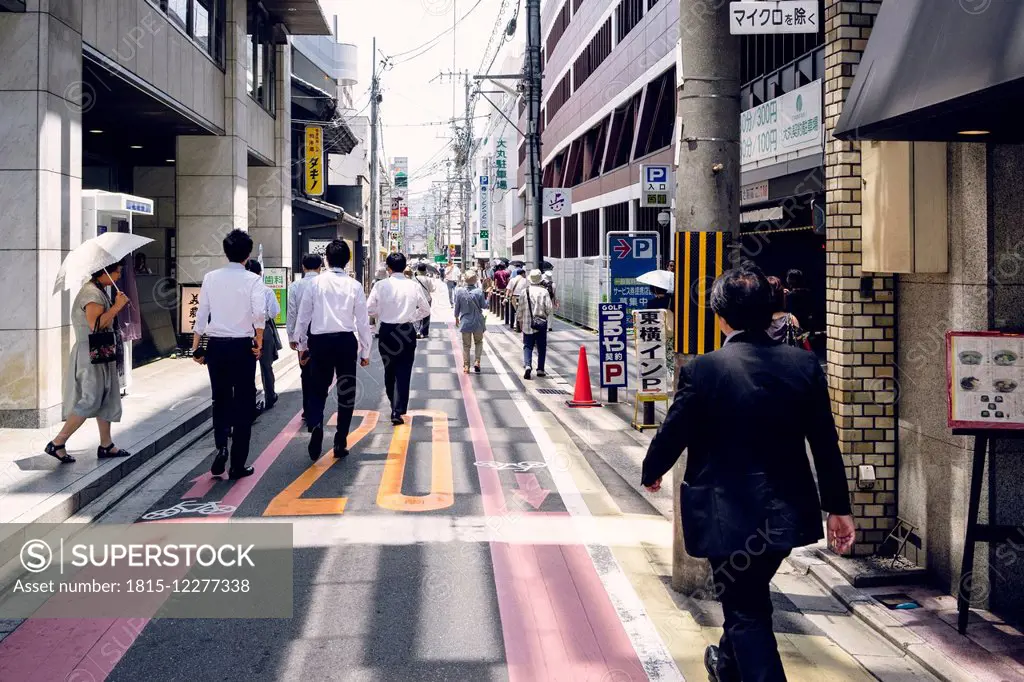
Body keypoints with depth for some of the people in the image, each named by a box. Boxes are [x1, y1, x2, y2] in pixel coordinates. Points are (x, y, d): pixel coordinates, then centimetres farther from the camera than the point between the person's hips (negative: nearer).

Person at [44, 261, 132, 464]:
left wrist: (117, 305, 11)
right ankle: (57, 444, -1)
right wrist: (117, 306, -24)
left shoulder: (98, 291, 14)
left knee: (106, 399, 12)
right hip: (91, 355, -10)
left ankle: (106, 445, 18)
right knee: (90, 401, -8)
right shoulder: (92, 293, -18)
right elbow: (95, 324, -29)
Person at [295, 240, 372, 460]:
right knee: (346, 393, 11)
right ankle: (340, 443, 13)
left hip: (320, 342, 0)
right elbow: (363, 321, -2)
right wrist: (365, 351, 8)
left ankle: (315, 426, -18)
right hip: (346, 341, 0)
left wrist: (302, 345, 14)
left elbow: (303, 316, 2)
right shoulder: (354, 285, -2)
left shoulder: (316, 283, -1)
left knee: (317, 390, 10)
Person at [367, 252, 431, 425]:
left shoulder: (381, 285, -9)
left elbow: (369, 308, -4)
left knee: (389, 370, 18)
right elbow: (426, 310, 3)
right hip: (407, 332, -1)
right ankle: (398, 411, -7)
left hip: (386, 331, 1)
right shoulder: (413, 286, -6)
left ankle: (395, 406, 31)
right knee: (403, 372, 1)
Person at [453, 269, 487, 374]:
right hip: (478, 322, -1)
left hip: (465, 321, 1)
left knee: (466, 345, 11)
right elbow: (484, 306, -5)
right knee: (479, 342, 19)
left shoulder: (459, 291, -9)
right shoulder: (479, 291, -14)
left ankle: (466, 366, 10)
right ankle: (477, 361, 4)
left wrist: (456, 317, 15)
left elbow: (457, 306, 0)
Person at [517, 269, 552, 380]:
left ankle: (527, 365, -16)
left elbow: (520, 308, 2)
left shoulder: (525, 292, -3)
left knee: (528, 346, 5)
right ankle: (540, 369, 12)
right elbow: (548, 308, -7)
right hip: (541, 323, -1)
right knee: (541, 347, 9)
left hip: (527, 324, 1)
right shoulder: (544, 292, -6)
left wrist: (520, 320, 14)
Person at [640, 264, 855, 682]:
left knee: (747, 612, 7)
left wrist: (651, 473, 13)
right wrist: (838, 508, 9)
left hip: (729, 514, -5)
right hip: (785, 513, 5)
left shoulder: (702, 370, -18)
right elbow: (826, 444, -1)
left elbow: (672, 433, -9)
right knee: (749, 596, 27)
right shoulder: (804, 365, -6)